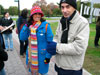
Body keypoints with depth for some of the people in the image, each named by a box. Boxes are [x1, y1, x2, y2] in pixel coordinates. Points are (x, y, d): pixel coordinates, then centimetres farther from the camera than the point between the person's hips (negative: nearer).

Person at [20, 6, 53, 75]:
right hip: (31, 54, 4)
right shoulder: (29, 25, 1)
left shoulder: (46, 25, -13)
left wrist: (48, 56, -13)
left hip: (42, 54, -4)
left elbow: (50, 42, -11)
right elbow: (22, 38, -1)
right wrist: (26, 25, -9)